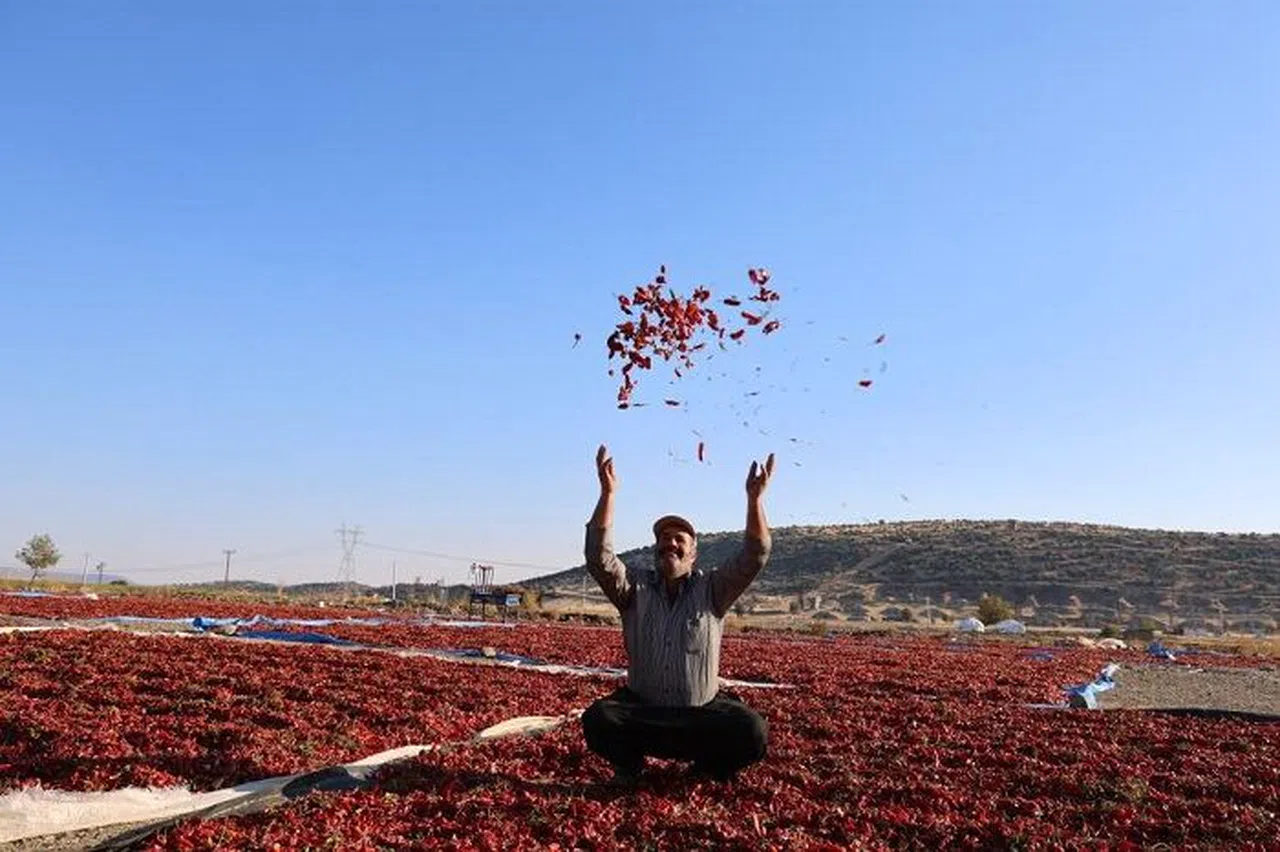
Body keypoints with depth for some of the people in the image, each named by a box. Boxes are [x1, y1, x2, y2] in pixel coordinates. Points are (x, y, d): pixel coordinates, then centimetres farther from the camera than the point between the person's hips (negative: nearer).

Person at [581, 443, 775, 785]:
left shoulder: (712, 590, 1)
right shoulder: (635, 587, 2)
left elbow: (754, 556, -13)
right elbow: (599, 556, -14)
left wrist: (755, 499, -26)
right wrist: (608, 493, -24)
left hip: (703, 712, 0)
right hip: (642, 709, 0)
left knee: (752, 734, -26)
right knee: (598, 719, -28)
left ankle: (708, 768, 7)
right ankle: (629, 763, 6)